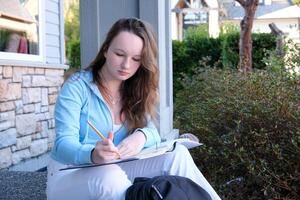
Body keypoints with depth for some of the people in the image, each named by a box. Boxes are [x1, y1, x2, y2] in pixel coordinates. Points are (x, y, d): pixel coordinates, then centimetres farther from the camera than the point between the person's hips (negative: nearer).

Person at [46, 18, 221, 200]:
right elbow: (63, 144, -21)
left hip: (114, 173, 4)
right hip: (69, 177, -4)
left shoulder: (135, 93, 6)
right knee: (111, 176, -37)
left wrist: (142, 136, -31)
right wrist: (93, 154, -44)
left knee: (177, 155, -19)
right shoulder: (77, 87, -10)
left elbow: (152, 132, -5)